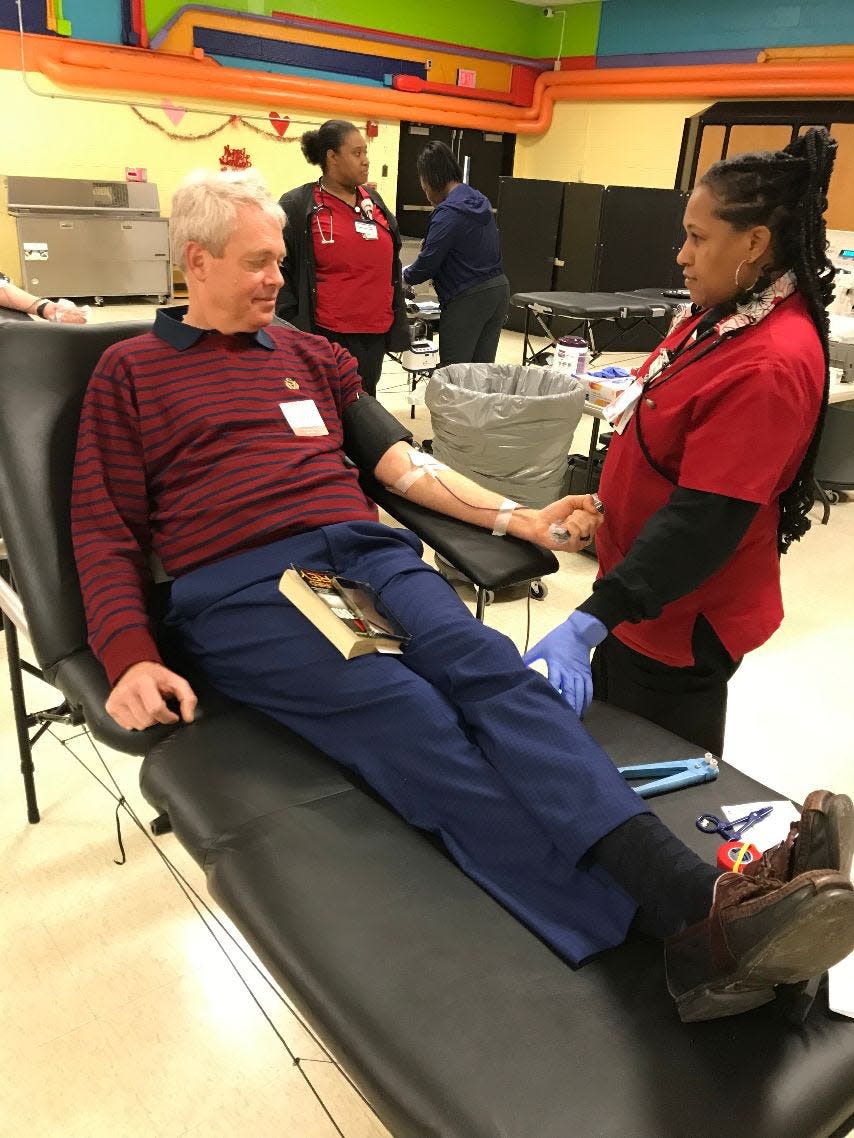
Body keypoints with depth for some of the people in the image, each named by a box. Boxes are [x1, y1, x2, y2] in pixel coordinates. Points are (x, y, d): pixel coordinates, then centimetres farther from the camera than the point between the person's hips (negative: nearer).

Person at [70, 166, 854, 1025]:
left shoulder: (308, 354, 25)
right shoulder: (130, 372, 15)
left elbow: (401, 462, 19)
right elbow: (106, 533, 7)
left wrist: (518, 519, 7)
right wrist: (131, 657, -11)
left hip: (361, 551, 4)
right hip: (235, 593, -3)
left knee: (491, 670, -27)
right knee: (412, 718, -29)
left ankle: (701, 902, -43)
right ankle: (681, 927, -40)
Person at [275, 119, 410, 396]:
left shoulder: (374, 200, 13)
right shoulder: (297, 207, -5)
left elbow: (390, 264, 20)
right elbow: (279, 272, -6)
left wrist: (398, 320, 17)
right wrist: (293, 330, -11)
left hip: (376, 333, 6)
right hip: (326, 337, -6)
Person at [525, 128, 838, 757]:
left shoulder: (772, 364, -27)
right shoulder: (731, 314, 2)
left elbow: (706, 522, -31)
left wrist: (587, 623, -34)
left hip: (677, 617, -9)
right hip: (641, 588, 9)